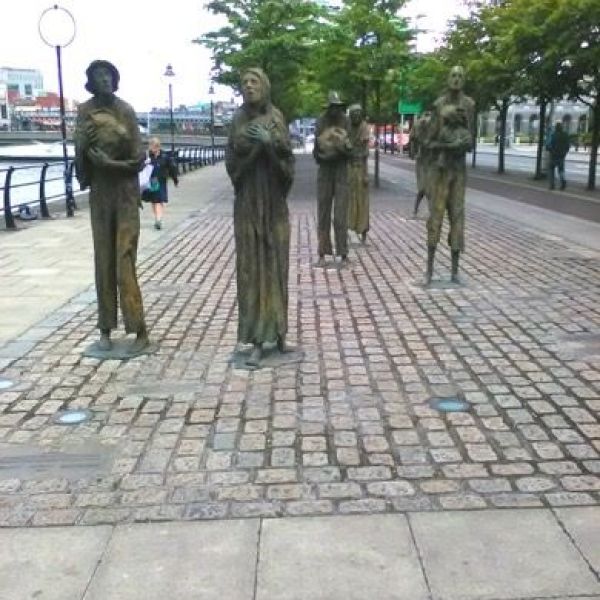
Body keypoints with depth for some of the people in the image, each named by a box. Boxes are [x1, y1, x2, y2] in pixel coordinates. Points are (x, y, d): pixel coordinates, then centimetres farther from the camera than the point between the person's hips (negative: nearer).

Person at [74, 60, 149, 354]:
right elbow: (80, 152, 2)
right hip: (99, 191, 4)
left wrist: (110, 163, -22)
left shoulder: (125, 110, -6)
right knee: (103, 260, 5)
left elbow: (139, 157, -8)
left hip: (125, 191, -4)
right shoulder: (84, 111, 4)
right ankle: (105, 329, 13)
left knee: (124, 261, -8)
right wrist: (85, 142, -18)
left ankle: (140, 330, -3)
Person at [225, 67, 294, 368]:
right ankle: (257, 339, 1)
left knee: (275, 263, 4)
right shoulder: (238, 119, 7)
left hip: (273, 200, 0)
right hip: (247, 201, 0)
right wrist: (242, 145, -17)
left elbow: (288, 156, -5)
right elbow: (231, 160, 1)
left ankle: (277, 331, 16)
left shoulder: (276, 117, 4)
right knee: (251, 266, -2)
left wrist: (269, 141, -20)